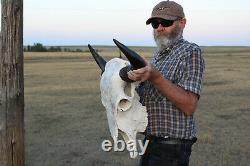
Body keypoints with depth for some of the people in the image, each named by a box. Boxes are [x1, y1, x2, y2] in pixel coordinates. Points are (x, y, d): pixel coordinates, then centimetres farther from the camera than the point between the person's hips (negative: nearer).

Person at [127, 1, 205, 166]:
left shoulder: (190, 51, -13)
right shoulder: (158, 55, 12)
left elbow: (189, 106, -23)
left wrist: (155, 77, -31)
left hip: (171, 148, -8)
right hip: (151, 141, 8)